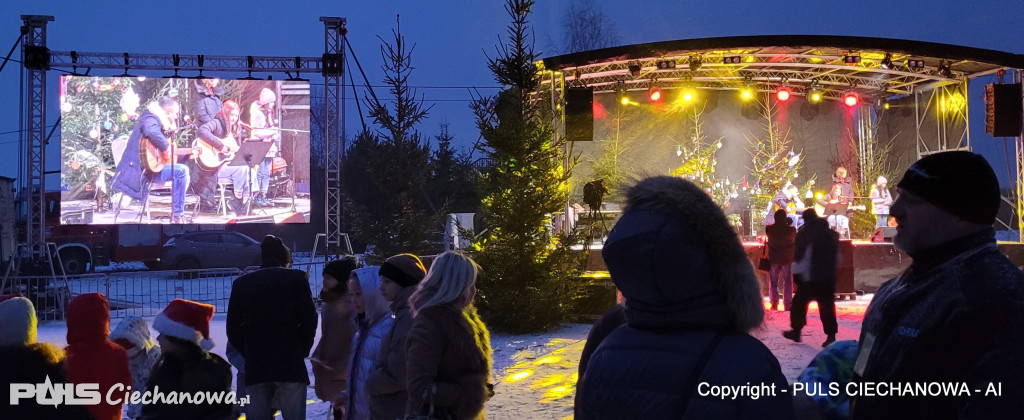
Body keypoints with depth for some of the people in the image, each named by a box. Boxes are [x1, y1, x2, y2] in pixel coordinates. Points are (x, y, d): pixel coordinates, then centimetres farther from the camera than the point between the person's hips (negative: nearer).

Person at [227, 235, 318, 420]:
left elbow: (233, 329, 5)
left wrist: (250, 354, 14)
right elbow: (309, 320, -5)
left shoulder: (242, 283, 7)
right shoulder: (296, 278, 0)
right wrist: (303, 350, 8)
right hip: (290, 364, -2)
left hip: (255, 367, 2)